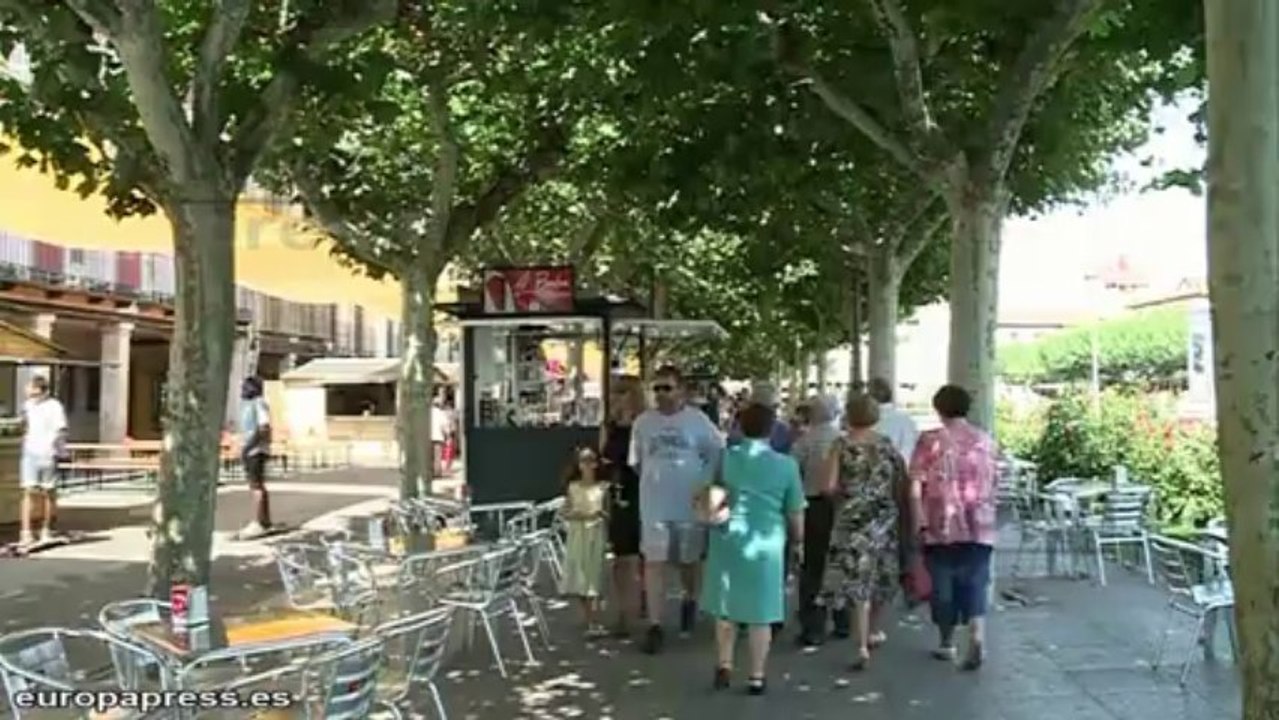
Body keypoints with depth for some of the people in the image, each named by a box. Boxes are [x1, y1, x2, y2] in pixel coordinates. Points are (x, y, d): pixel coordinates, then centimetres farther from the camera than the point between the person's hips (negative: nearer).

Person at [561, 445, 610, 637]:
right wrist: (577, 515, -14)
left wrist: (601, 513, -18)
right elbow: (566, 513, 5)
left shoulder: (603, 487, -1)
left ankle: (593, 624, -6)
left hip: (596, 536, -2)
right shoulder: (572, 487, 3)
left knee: (594, 578, -5)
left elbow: (608, 514, 2)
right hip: (577, 536, 2)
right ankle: (587, 616, 26)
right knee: (579, 578, 9)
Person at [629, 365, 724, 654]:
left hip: (690, 503, -1)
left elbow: (717, 454, 2)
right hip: (654, 505, 1)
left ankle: (690, 600, 44)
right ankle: (655, 626, 0)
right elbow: (635, 461, 11)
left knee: (689, 560, 14)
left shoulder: (697, 419, -5)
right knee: (654, 562, -3)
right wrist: (653, 480, 8)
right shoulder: (642, 422, 0)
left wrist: (704, 482, -3)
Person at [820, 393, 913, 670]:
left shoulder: (842, 446, -8)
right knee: (879, 577, 19)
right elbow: (903, 484, 5)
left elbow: (830, 486, -14)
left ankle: (863, 646, -9)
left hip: (854, 518, -4)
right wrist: (899, 511, 18)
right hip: (885, 518, 4)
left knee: (857, 580, -3)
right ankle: (872, 632, 36)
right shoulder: (887, 445, 3)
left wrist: (847, 491, 5)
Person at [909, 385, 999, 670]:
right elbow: (993, 485, 13)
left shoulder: (930, 440, -4)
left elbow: (916, 489, -8)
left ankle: (947, 644, 22)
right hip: (979, 527, 2)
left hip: (941, 527, -2)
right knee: (975, 583, 4)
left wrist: (921, 524, -2)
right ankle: (977, 636, -17)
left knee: (943, 584, 11)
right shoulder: (985, 440, 6)